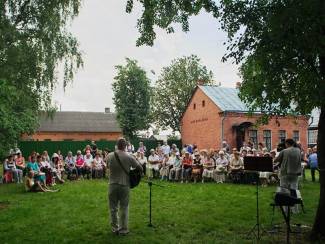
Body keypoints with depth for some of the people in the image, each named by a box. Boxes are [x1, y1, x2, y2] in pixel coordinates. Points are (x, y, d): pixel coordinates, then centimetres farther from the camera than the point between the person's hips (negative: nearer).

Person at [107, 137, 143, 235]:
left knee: (113, 208, 14)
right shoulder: (129, 157, -10)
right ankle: (123, 229, 17)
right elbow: (140, 168, -5)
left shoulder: (110, 156, -4)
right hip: (125, 185, -2)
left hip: (113, 185, 2)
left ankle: (114, 228, 23)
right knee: (124, 208, 10)